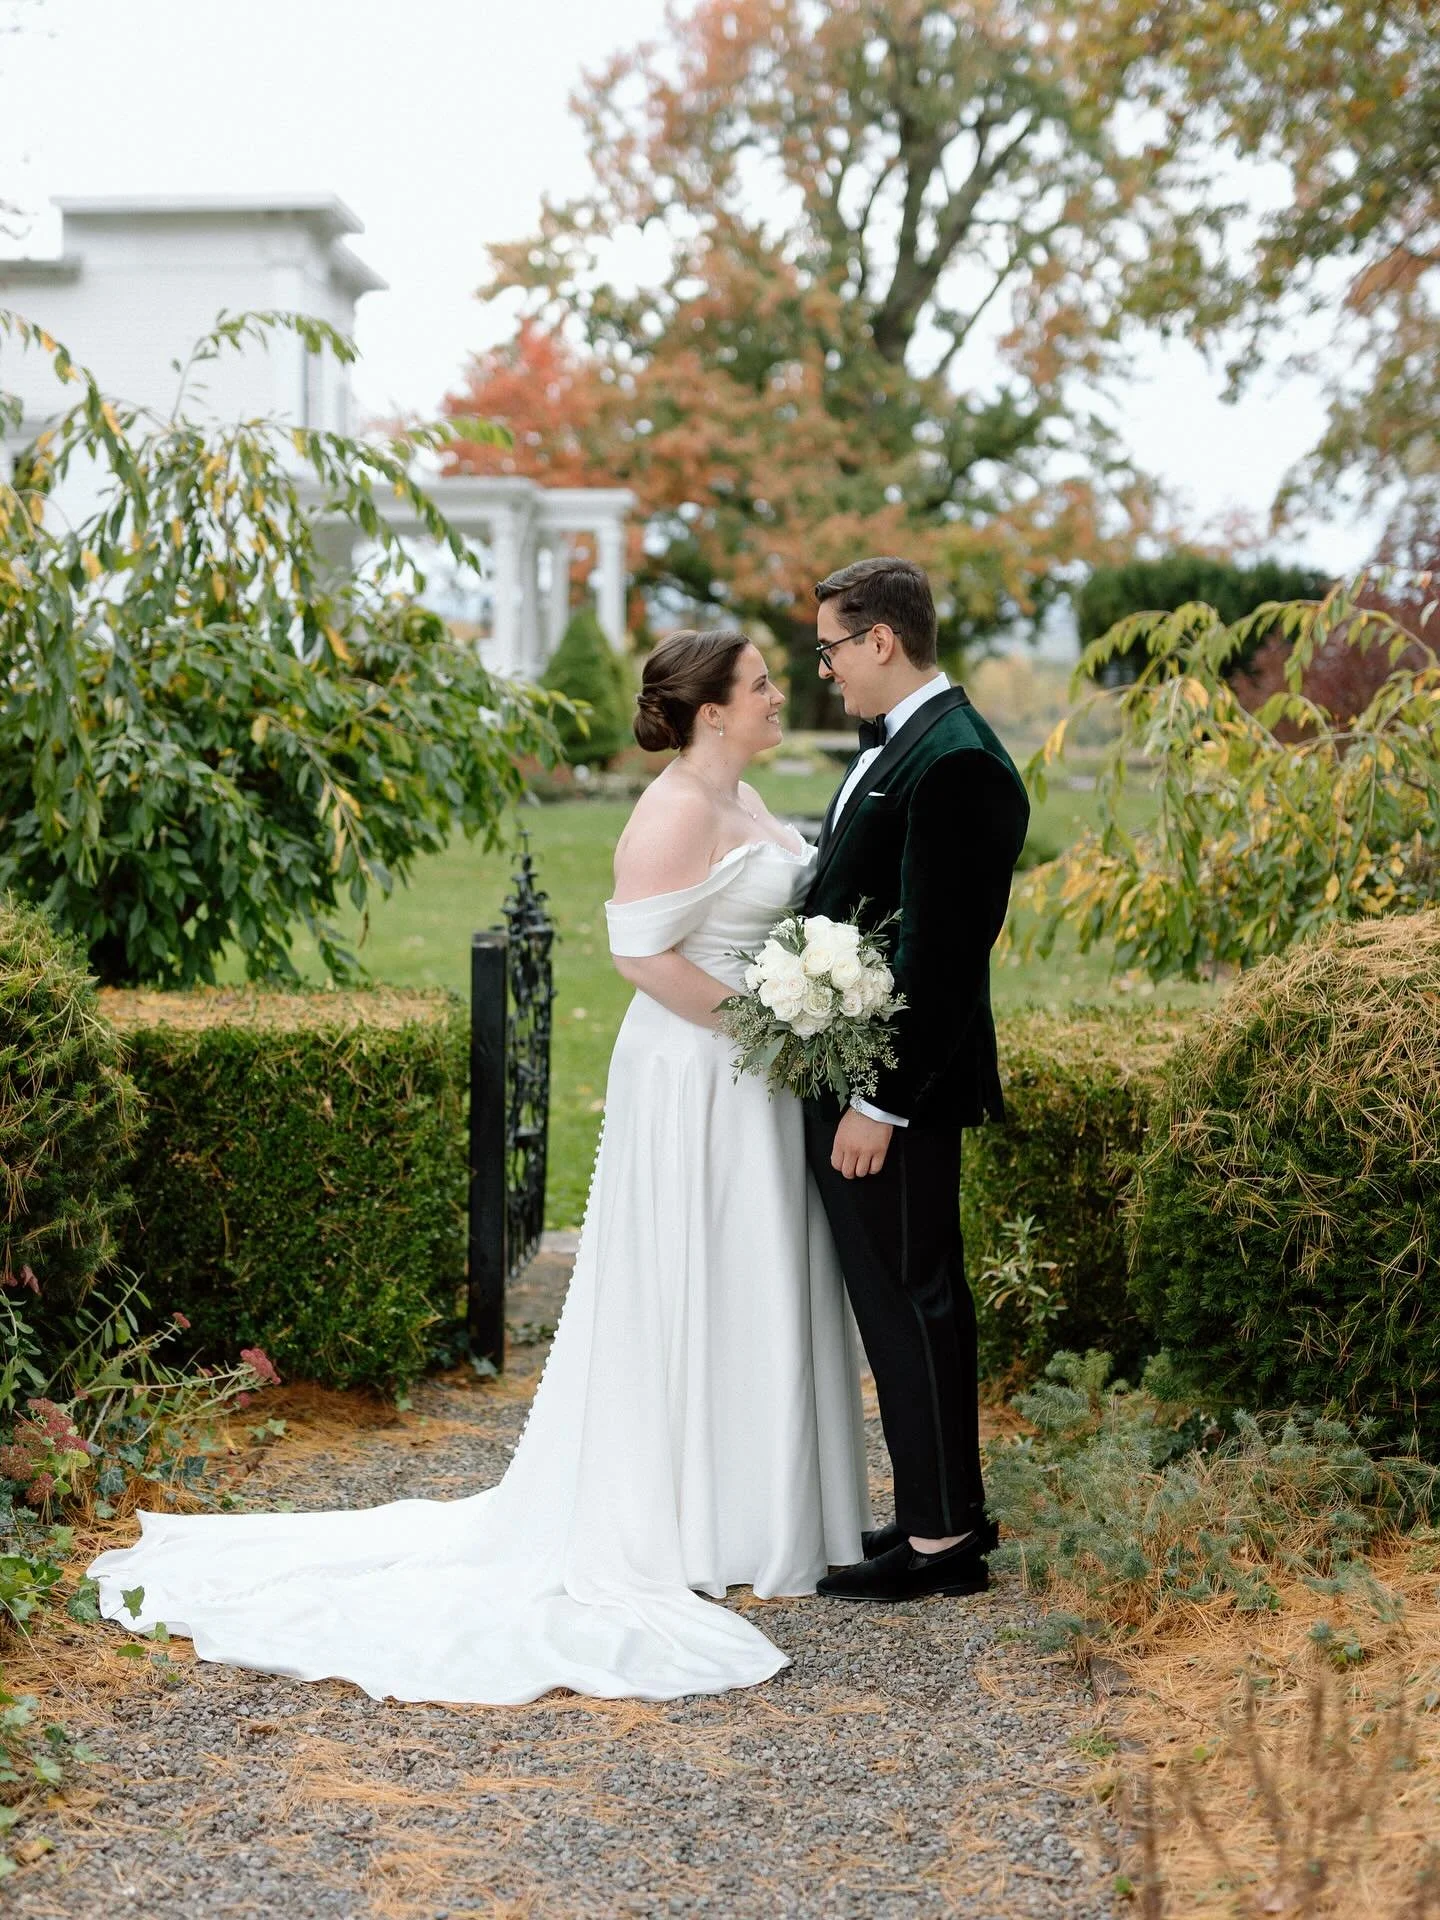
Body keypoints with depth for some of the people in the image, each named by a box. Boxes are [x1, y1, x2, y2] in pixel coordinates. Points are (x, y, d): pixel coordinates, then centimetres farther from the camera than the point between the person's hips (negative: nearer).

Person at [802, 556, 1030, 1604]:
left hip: (900, 1088, -10)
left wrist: (880, 1103, -21)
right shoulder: (895, 745, 13)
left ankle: (941, 1539, 10)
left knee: (910, 1300, -1)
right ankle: (949, 1507, 29)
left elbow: (941, 955, -22)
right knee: (907, 1297, 17)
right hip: (857, 1070, 10)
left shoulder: (955, 764, -19)